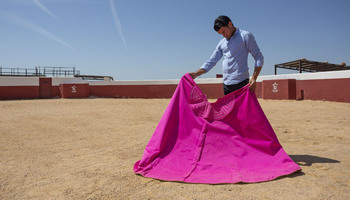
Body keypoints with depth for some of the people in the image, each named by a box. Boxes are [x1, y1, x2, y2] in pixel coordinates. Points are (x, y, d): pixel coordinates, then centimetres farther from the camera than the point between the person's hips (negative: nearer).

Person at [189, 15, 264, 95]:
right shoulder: (222, 43, 18)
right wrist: (196, 74, 7)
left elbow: (259, 57, -2)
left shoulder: (246, 36, 2)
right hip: (226, 84, 6)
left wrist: (254, 78, -15)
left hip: (241, 83, -5)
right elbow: (211, 61, 19)